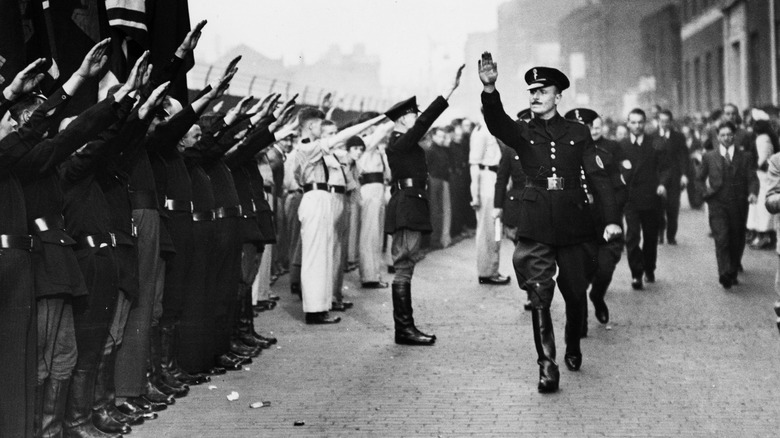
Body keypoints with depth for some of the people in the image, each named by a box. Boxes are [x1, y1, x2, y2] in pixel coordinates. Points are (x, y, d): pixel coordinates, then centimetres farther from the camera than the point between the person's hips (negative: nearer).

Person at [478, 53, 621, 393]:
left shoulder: (578, 134, 8)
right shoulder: (522, 133, 7)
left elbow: (598, 176, 3)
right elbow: (496, 122, -15)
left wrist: (612, 219, -7)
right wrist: (490, 90, -35)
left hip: (575, 225, 1)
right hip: (536, 228, -1)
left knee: (575, 294, 10)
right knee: (539, 297, -9)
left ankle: (573, 348, 35)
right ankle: (547, 365, -7)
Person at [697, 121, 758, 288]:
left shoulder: (746, 157, 6)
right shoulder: (709, 157, 7)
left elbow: (752, 179, -4)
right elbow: (700, 179, 19)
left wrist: (753, 193, -20)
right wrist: (704, 194, 10)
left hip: (738, 205, 1)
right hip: (717, 204, -1)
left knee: (737, 242, 7)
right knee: (721, 239, -16)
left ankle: (733, 274, 24)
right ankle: (724, 274, -24)